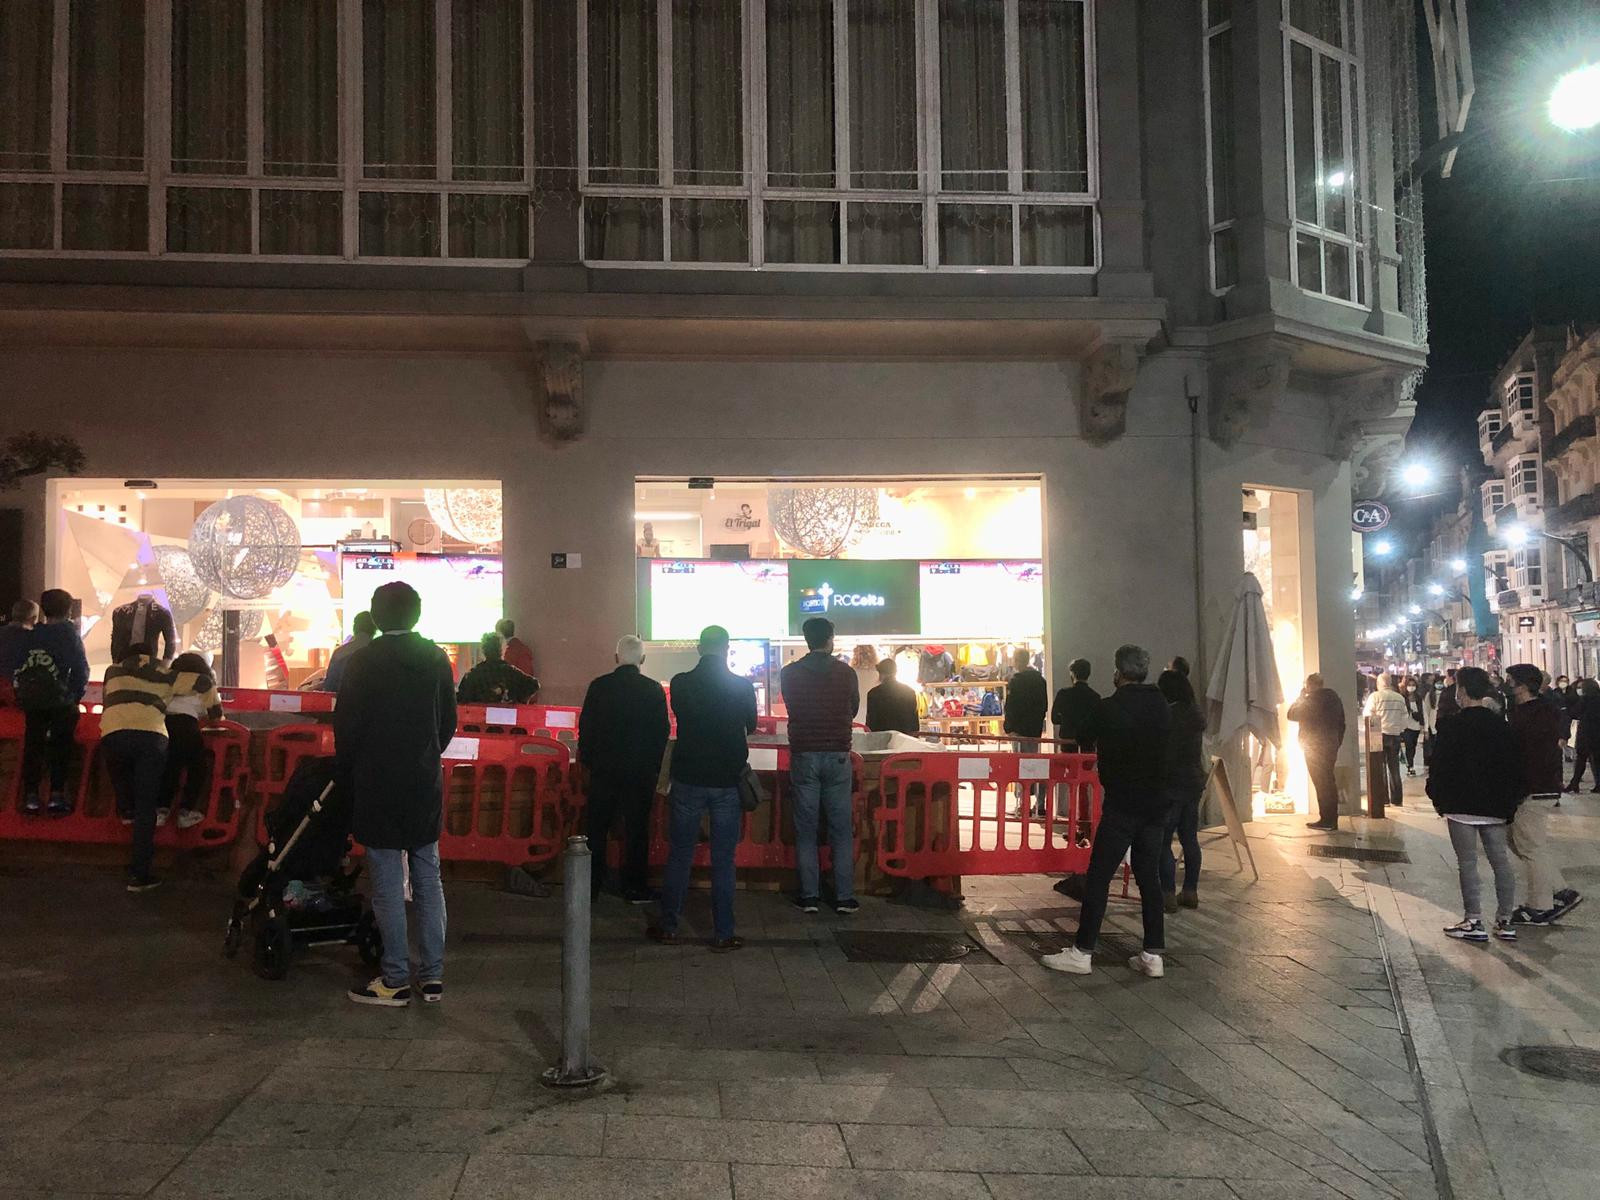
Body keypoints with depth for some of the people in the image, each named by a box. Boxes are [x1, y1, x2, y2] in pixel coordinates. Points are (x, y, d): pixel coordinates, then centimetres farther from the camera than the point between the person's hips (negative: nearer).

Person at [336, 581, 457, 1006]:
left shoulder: (365, 660, -10)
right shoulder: (437, 659, 3)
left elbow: (346, 725, -9)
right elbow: (448, 721, 7)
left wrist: (349, 773, 6)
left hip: (378, 785, -4)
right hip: (426, 784, 4)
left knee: (388, 885, 2)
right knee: (428, 880, 11)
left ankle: (396, 980, 8)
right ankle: (432, 976, 16)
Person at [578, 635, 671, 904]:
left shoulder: (599, 687, -6)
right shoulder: (654, 690, -6)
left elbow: (585, 726, -1)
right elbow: (663, 731, -2)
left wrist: (587, 760, 11)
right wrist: (654, 765, 9)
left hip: (604, 768, 0)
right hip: (641, 771, 0)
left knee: (597, 828, 12)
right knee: (637, 830, 8)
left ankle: (591, 885, 18)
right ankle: (635, 889, 12)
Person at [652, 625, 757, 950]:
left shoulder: (680, 683, -6)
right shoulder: (742, 686, -6)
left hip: (688, 779, 1)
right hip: (727, 780, 0)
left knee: (679, 856, 11)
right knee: (723, 860, 5)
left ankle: (668, 927, 17)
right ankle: (722, 935, 8)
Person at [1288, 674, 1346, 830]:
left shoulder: (1311, 700, -14)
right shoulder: (1334, 697, 10)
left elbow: (1292, 715, -7)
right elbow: (1341, 723, 15)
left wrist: (1300, 696, 2)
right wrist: (1337, 744, 20)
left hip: (1314, 748, -7)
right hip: (1331, 747, 7)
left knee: (1321, 783, -5)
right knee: (1329, 782, 12)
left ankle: (1326, 820, -5)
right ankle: (1332, 820, 16)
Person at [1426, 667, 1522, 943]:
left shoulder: (1454, 727, -12)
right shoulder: (1501, 725, 5)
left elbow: (1441, 768, -11)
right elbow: (1514, 767, 10)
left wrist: (1438, 798, 2)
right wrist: (1509, 803, 16)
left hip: (1462, 806, -5)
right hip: (1495, 806, 5)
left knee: (1467, 863, 0)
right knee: (1501, 861, 10)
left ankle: (1473, 922, 2)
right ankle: (1505, 921, 13)